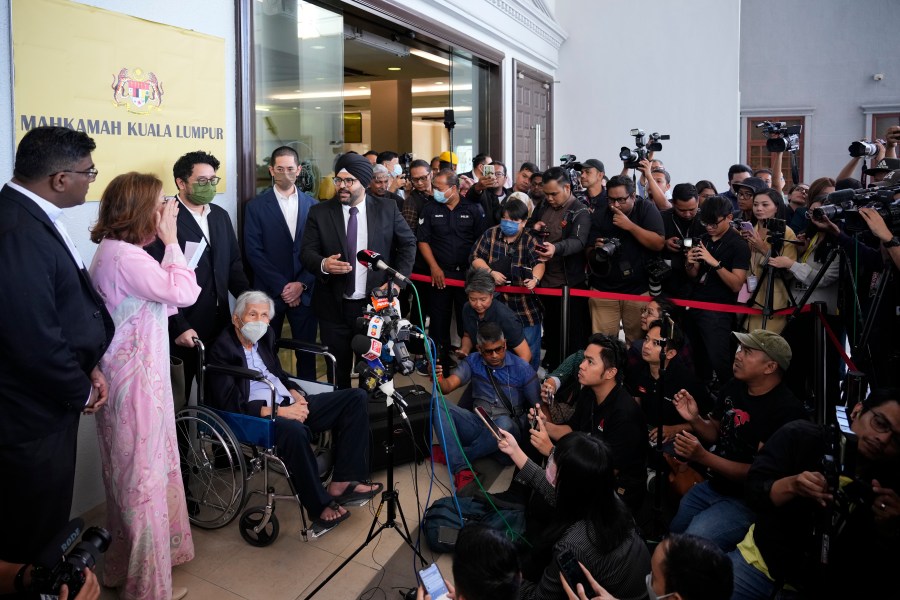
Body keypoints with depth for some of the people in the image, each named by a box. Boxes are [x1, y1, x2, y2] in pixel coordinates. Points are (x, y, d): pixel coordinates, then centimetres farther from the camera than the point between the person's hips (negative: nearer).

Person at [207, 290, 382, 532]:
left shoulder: (266, 336, 13)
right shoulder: (223, 349, -10)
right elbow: (231, 404, -17)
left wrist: (296, 395, 3)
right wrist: (279, 411, -21)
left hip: (288, 406, 9)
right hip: (258, 418, -9)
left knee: (357, 398, -2)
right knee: (294, 430, -42)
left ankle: (342, 482, -9)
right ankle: (320, 506, -22)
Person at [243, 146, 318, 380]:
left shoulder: (312, 205, 7)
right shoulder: (256, 206, 1)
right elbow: (253, 251, -5)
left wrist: (301, 284, -7)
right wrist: (282, 287, -10)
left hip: (304, 292, 1)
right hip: (270, 292, -1)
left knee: (307, 352, 6)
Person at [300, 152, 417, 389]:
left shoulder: (387, 209, 1)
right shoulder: (319, 212, 0)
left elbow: (408, 243, 10)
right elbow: (306, 252, -1)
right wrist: (323, 264, -23)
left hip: (375, 303, 0)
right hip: (334, 307, 0)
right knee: (338, 370, 8)